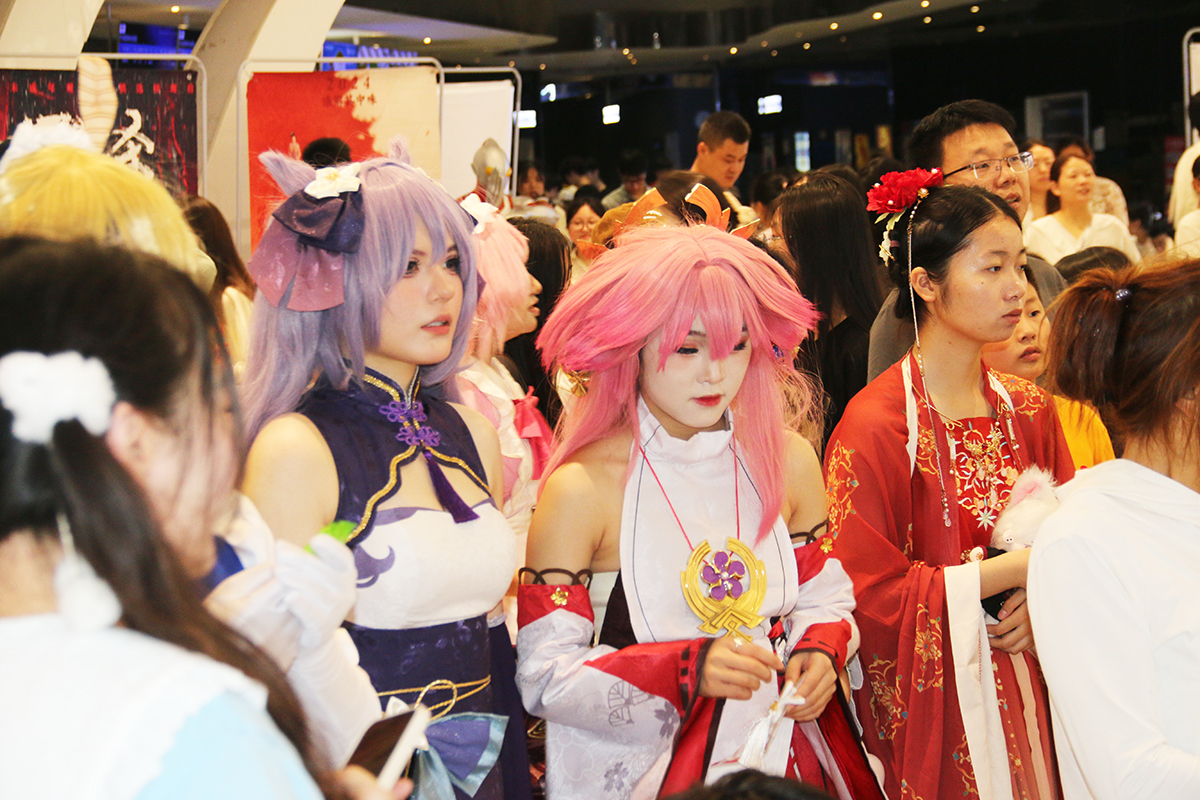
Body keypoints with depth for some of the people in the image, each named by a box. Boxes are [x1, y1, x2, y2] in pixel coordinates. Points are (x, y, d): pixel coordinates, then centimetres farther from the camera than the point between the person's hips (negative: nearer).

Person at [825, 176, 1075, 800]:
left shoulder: (1027, 410, 4)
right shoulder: (876, 425, -15)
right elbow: (868, 590, -16)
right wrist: (1016, 568, -14)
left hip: (1024, 693, 5)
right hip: (930, 696, -5)